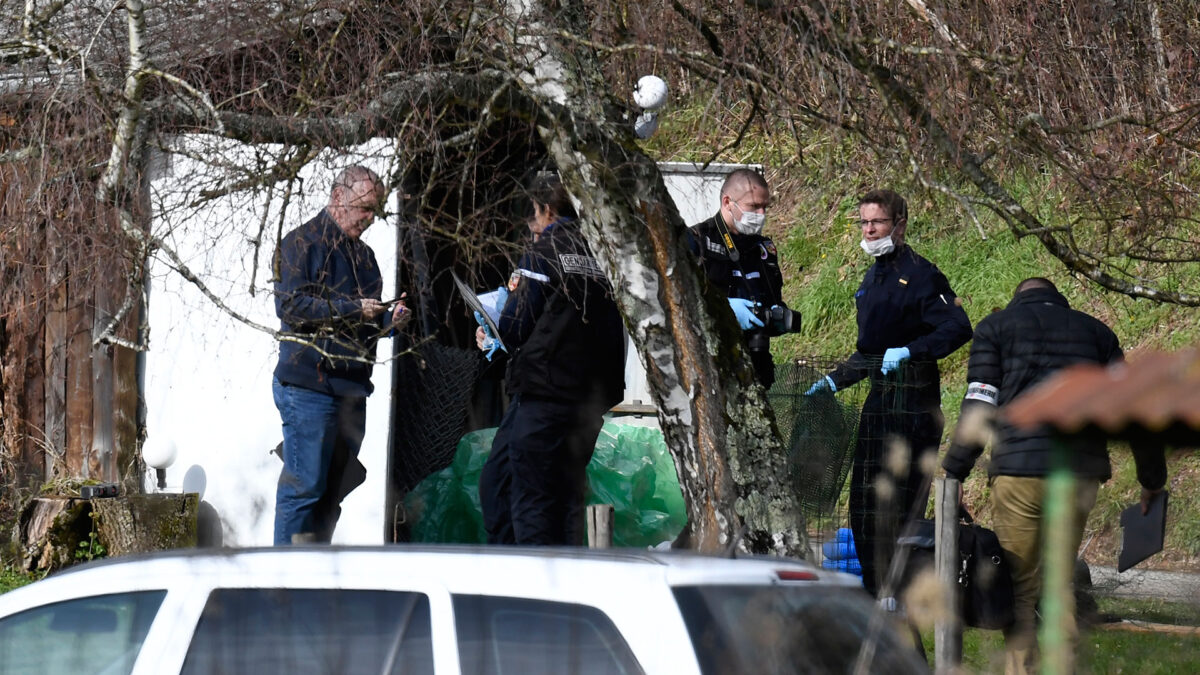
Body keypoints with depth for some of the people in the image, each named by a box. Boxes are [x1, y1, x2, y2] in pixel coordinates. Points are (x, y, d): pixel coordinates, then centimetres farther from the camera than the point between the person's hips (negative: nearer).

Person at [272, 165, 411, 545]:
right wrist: (352, 309, -18)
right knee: (304, 485, -9)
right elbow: (290, 304, -15)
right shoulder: (302, 243, -3)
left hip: (351, 388, 8)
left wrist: (389, 321, 5)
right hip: (308, 385, -8)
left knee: (333, 491, 9)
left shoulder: (363, 254, 22)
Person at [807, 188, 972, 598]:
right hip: (878, 404, 9)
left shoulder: (919, 275, -8)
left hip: (913, 407, -9)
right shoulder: (873, 278, 19)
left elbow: (958, 327, -21)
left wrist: (909, 352, -28)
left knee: (900, 507, -10)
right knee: (864, 506, 8)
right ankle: (875, 593, 15)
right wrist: (834, 382, 25)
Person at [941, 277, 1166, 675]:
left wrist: (952, 474, 1)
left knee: (1020, 589, 3)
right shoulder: (1095, 332, 19)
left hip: (1019, 473, -3)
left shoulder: (996, 327, 11)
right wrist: (1152, 479, 21)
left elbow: (978, 408, -1)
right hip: (1081, 475, 3)